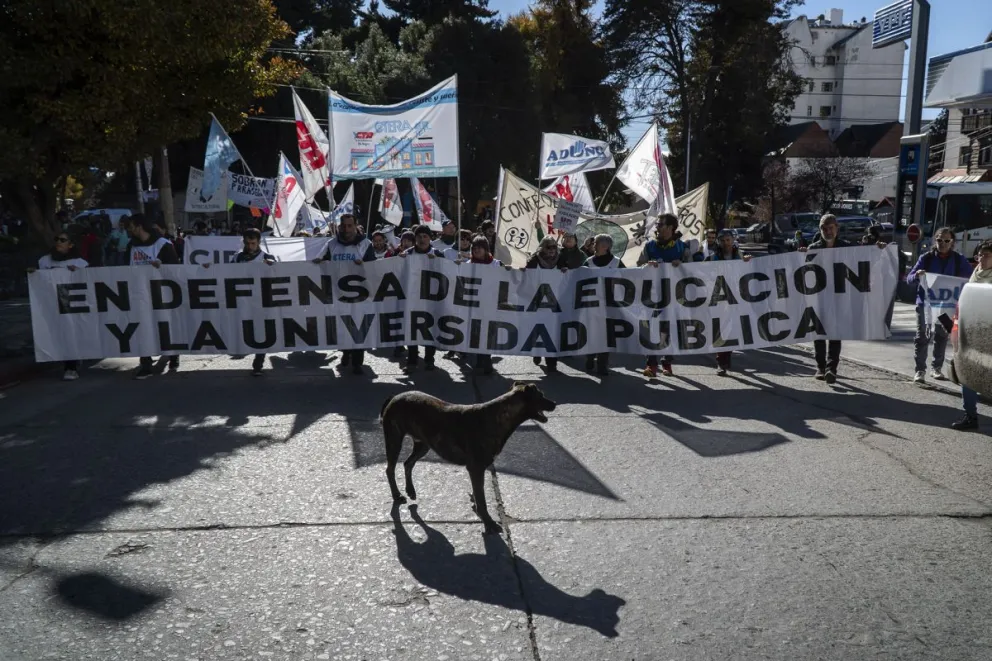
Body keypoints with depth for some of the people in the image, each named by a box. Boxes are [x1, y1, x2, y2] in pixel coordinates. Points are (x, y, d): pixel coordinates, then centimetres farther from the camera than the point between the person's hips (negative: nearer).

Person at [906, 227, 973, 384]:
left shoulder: (958, 259, 2)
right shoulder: (926, 257, -3)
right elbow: (909, 278, -3)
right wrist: (917, 274, -26)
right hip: (925, 302, -2)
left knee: (941, 336, 11)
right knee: (922, 337, -4)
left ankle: (936, 368, 23)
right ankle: (920, 370, 0)